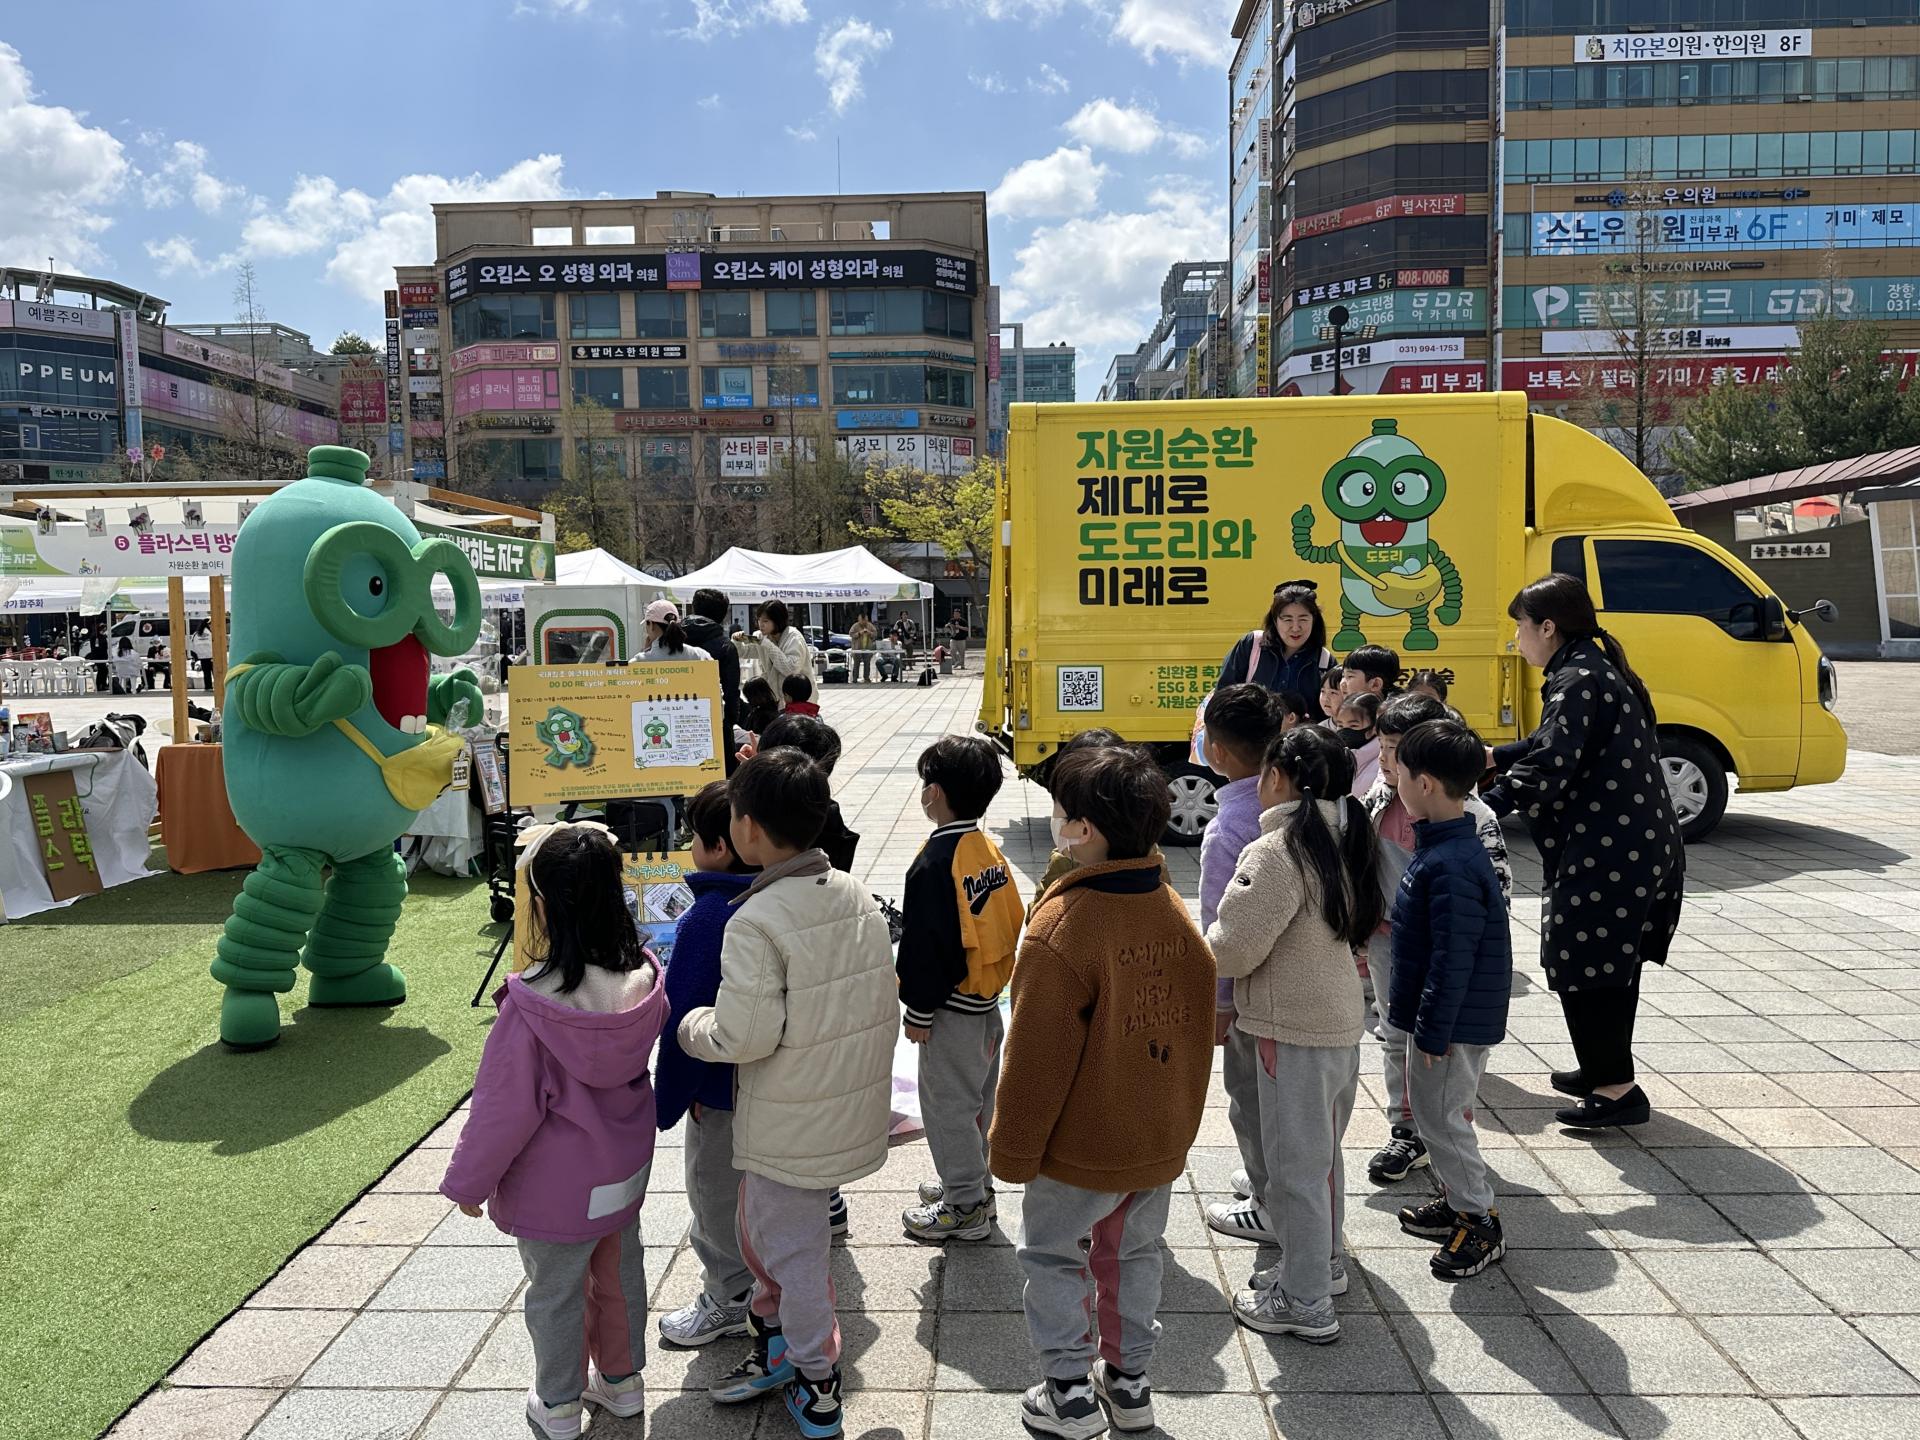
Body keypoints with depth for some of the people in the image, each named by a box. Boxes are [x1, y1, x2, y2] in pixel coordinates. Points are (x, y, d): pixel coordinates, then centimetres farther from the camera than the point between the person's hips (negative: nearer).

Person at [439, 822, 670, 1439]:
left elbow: (505, 1107, -21)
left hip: (557, 1187, -5)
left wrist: (470, 1180, -3)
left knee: (556, 1293, 18)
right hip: (626, 1169, 5)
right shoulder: (643, 977, -16)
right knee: (620, 1275, 25)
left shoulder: (532, 1006, -32)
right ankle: (622, 1380, 45)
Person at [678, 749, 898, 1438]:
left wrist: (689, 1024, -4)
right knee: (761, 1228, 26)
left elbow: (742, 1038, -23)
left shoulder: (755, 921, -25)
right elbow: (881, 1004, 4)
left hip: (790, 1124, -7)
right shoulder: (857, 897, -3)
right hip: (855, 1106, 7)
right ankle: (775, 1347, 41)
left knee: (791, 1251, 14)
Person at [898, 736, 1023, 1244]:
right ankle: (971, 1179, 37)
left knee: (947, 1105, 4)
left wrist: (918, 1011, -12)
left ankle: (966, 1207, 14)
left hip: (953, 1007, -9)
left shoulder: (935, 863, -23)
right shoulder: (990, 849, 2)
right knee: (976, 1096, 22)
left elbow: (926, 946, -22)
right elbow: (1009, 920, 10)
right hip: (988, 997, 9)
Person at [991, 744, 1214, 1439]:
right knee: (1133, 1253, 23)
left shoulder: (1061, 926, -27)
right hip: (1162, 1141, 6)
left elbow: (1037, 1058, -21)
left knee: (1055, 1257, 15)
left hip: (1079, 1146, -6)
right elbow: (1196, 1026, 5)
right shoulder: (1175, 911, -6)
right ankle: (1129, 1380, 37)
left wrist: (1012, 1149, -7)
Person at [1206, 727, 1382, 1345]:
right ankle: (1322, 1262, 40)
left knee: (1296, 1163, 3)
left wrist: (1203, 940, 0)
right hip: (1340, 1018, 9)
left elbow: (1234, 950, -20)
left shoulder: (1278, 851, -21)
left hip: (1296, 1029, -9)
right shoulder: (1342, 840, 6)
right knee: (1322, 1151, 23)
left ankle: (1306, 1304, 15)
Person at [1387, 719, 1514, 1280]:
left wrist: (1434, 1033, -20)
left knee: (1439, 1115, 3)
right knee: (1433, 1109, 21)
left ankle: (1481, 1222, 16)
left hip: (1456, 1020, -10)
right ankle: (1458, 1199, 36)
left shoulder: (1449, 866, -28)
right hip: (1440, 1015, 10)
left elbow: (1454, 959, -26)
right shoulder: (1447, 845, 5)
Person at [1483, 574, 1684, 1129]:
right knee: (1612, 964, 21)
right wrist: (1494, 756, 23)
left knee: (1580, 967, -2)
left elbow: (1549, 770, -25)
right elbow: (1551, 745, 24)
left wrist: (1480, 807, -22)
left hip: (1603, 853, -11)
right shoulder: (1601, 671, 15)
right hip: (1639, 848, 11)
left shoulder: (1577, 681, -17)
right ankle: (1604, 1071, 35)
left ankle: (1616, 1088, 5)